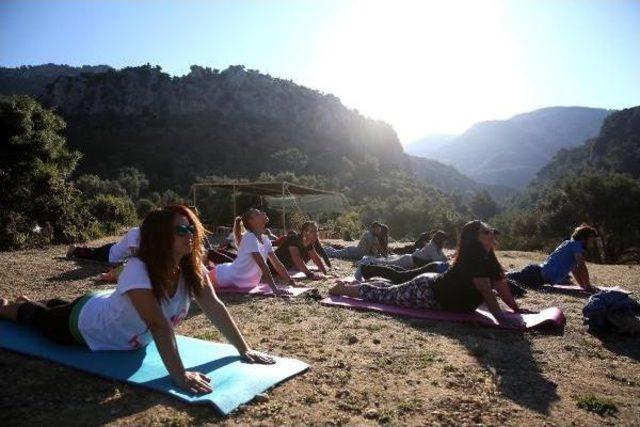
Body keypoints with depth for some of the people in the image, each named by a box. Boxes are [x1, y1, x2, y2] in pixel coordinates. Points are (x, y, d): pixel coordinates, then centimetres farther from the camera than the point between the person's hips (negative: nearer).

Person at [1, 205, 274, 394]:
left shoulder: (191, 268, -25)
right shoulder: (137, 269, -44)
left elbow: (215, 307, -27)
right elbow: (159, 325, -51)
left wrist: (244, 350, -31)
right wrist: (179, 376, -53)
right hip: (88, 322, -6)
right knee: (40, 317, 26)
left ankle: (29, 301, 64)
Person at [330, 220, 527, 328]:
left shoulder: (487, 260, 2)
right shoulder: (473, 260, -27)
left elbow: (501, 286, 4)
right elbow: (486, 290, -36)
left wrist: (517, 309, -2)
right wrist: (501, 317, -40)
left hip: (434, 283, 9)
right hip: (426, 292, -9)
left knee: (390, 290, 25)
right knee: (384, 295, 4)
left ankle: (361, 283, 43)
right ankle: (343, 288, 19)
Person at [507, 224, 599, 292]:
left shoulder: (569, 243, 24)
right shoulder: (576, 244, -4)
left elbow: (575, 269, 33)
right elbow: (582, 266, -12)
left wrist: (583, 285, 27)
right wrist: (588, 286, -5)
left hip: (538, 271, 9)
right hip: (539, 276, -9)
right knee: (509, 279, -14)